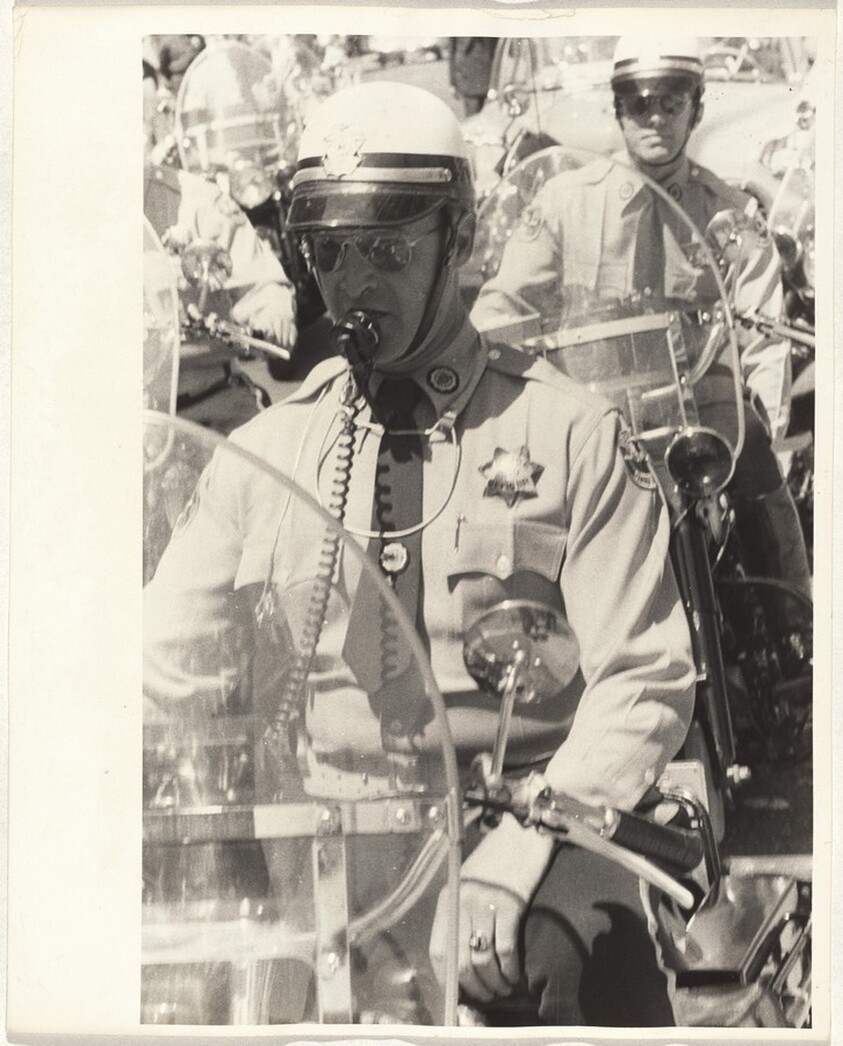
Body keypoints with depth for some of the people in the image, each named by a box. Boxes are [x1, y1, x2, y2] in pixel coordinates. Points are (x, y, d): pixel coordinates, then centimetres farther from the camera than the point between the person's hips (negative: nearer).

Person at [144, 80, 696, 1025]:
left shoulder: (572, 434, 1)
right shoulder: (265, 450, 11)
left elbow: (644, 681, -4)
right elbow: (166, 667, 11)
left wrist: (520, 868, -14)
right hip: (312, 894, 3)